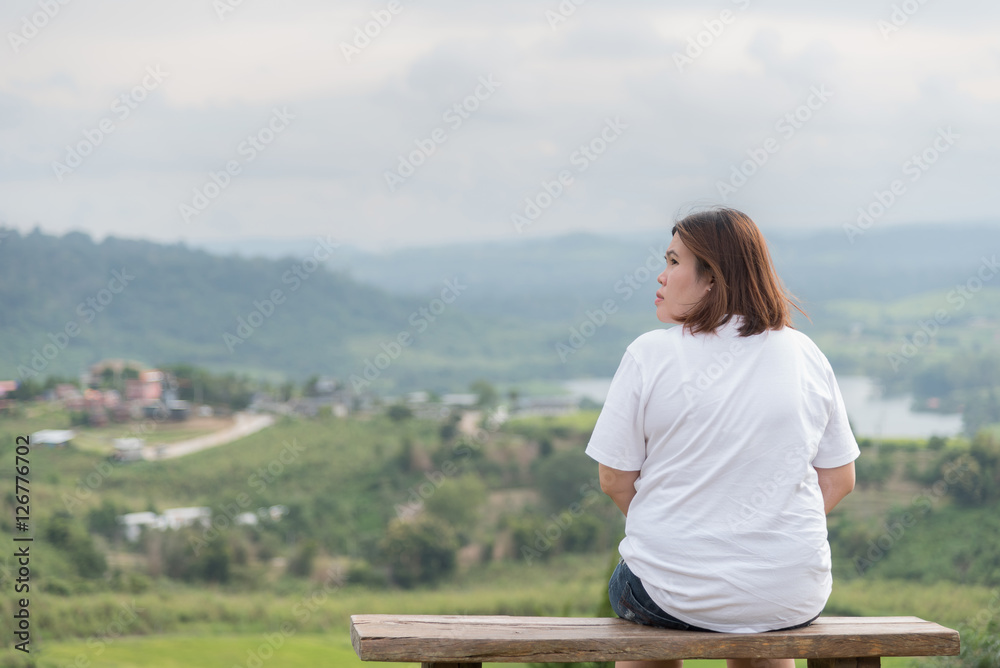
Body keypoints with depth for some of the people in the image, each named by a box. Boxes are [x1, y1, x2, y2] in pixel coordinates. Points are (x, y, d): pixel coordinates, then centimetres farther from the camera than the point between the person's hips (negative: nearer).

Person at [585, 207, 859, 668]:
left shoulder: (650, 354, -10)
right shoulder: (805, 355, 1)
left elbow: (615, 481, -5)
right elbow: (839, 479, 5)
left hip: (674, 595, -3)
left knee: (627, 589, 33)